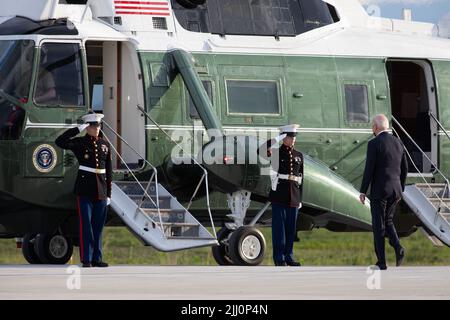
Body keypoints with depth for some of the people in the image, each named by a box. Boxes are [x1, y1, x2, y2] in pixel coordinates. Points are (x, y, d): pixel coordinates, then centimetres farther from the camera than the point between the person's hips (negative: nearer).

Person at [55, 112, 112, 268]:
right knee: (86, 224, -5)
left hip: (101, 190, 4)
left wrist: (108, 193, 10)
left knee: (98, 225, 7)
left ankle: (96, 258, 12)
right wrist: (78, 129, -17)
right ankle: (86, 259, -3)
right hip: (85, 189, -4)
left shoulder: (105, 145, 11)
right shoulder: (79, 143, 0)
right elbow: (59, 142, -16)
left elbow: (109, 171, 13)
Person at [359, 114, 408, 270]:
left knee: (378, 225, 3)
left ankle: (382, 262, 3)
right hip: (395, 190, 6)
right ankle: (397, 247, -3)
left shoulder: (374, 144, -13)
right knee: (388, 220, 21)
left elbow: (369, 169, -15)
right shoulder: (398, 143, 7)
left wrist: (363, 192, -7)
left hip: (379, 190, -6)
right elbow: (404, 169, 12)